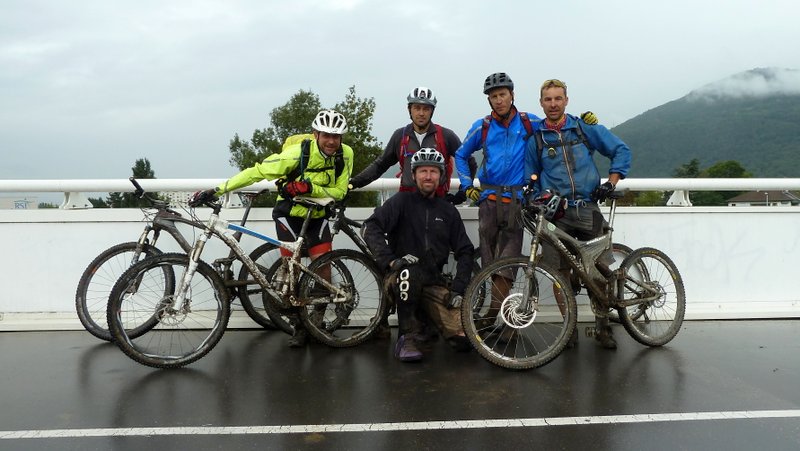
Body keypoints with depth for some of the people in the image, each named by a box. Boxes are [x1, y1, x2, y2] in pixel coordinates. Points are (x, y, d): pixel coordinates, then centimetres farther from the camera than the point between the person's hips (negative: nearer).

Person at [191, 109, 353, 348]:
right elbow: (257, 172, -22)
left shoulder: (345, 154, -15)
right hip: (289, 214, -2)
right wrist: (217, 190, -25)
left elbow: (339, 192, -12)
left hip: (317, 217, 3)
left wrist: (311, 188, -30)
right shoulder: (297, 153, -25)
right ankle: (300, 326, 13)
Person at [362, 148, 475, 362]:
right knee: (410, 271, -41)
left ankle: (424, 318, 17)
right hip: (400, 279, -3)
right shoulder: (402, 201, -1)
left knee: (464, 339, -14)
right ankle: (406, 339, -23)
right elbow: (371, 228, -14)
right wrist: (390, 260, -28)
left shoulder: (448, 211, 10)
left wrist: (457, 289, -1)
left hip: (434, 284, 4)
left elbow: (464, 251, 11)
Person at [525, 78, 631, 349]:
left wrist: (610, 183, -2)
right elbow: (531, 178, 15)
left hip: (588, 210, 0)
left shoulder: (585, 128, 6)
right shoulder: (535, 138, 8)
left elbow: (621, 151, 9)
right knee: (560, 272, -2)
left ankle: (602, 327, 16)